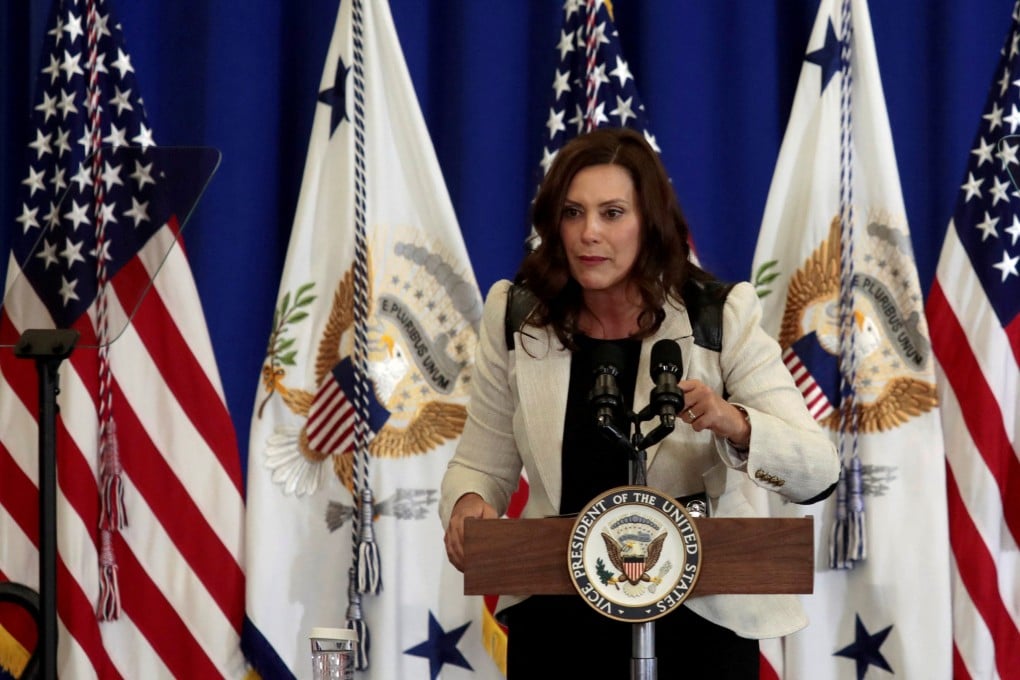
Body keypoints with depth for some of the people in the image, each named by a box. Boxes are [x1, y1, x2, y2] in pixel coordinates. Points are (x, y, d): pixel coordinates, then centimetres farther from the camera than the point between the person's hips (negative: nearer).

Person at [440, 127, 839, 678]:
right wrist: (468, 504, -18)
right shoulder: (514, 317, -2)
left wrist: (733, 425, -33)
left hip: (698, 618, -2)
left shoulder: (722, 318, -9)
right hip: (553, 623, 2)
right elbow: (482, 464, 5)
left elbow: (818, 473, -14)